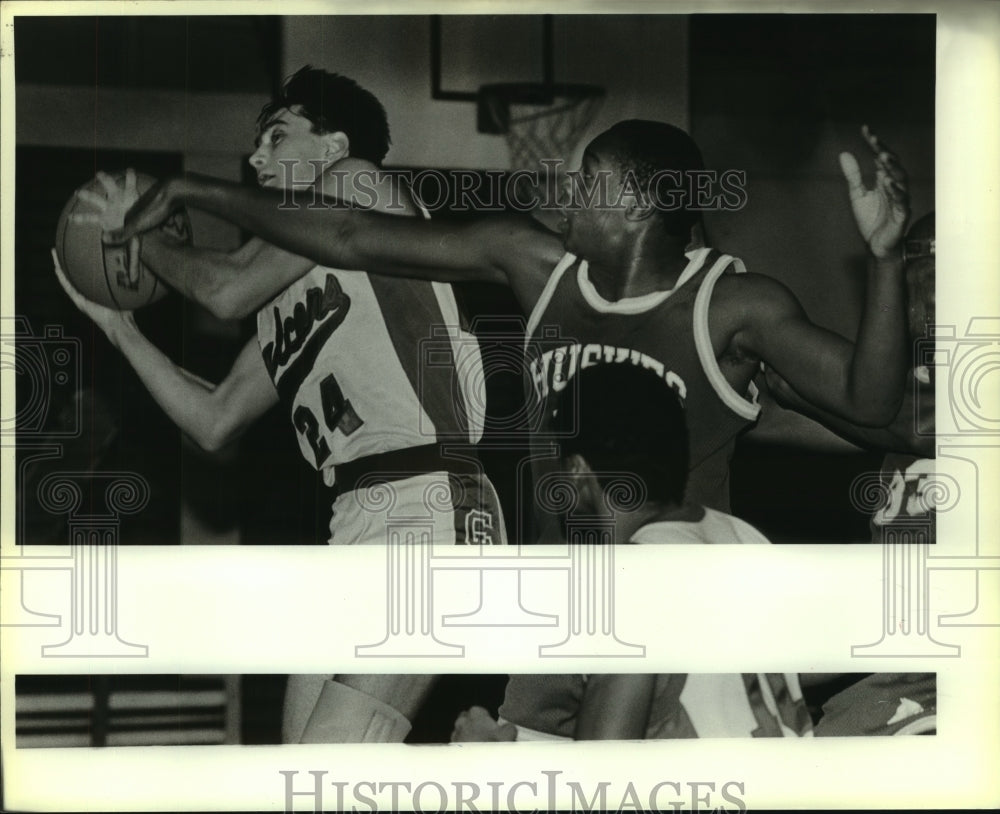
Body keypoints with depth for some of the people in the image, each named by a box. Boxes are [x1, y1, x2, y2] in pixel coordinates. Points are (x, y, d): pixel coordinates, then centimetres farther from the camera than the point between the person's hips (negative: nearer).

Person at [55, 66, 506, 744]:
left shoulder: (360, 183, 3)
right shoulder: (288, 297, 25)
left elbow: (228, 290, -6)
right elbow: (214, 421, 25)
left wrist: (142, 236, 13)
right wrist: (117, 324, 28)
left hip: (432, 506, -9)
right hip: (359, 521, 9)